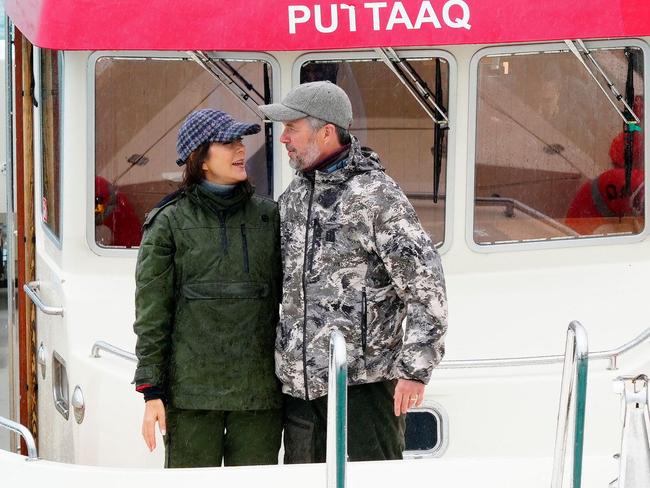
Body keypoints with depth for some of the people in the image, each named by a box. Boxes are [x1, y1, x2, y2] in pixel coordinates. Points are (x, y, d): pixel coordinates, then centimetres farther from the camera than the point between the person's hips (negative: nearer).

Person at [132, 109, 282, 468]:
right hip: (192, 389, -2)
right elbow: (151, 313, 0)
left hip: (259, 390, 2)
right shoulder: (169, 222, 2)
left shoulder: (268, 216, 10)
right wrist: (151, 391, -5)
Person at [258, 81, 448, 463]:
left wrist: (415, 370, -14)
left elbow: (425, 284, -11)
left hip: (363, 379, -7)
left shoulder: (375, 195, -9)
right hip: (299, 383, 7)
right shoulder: (293, 197, 14)